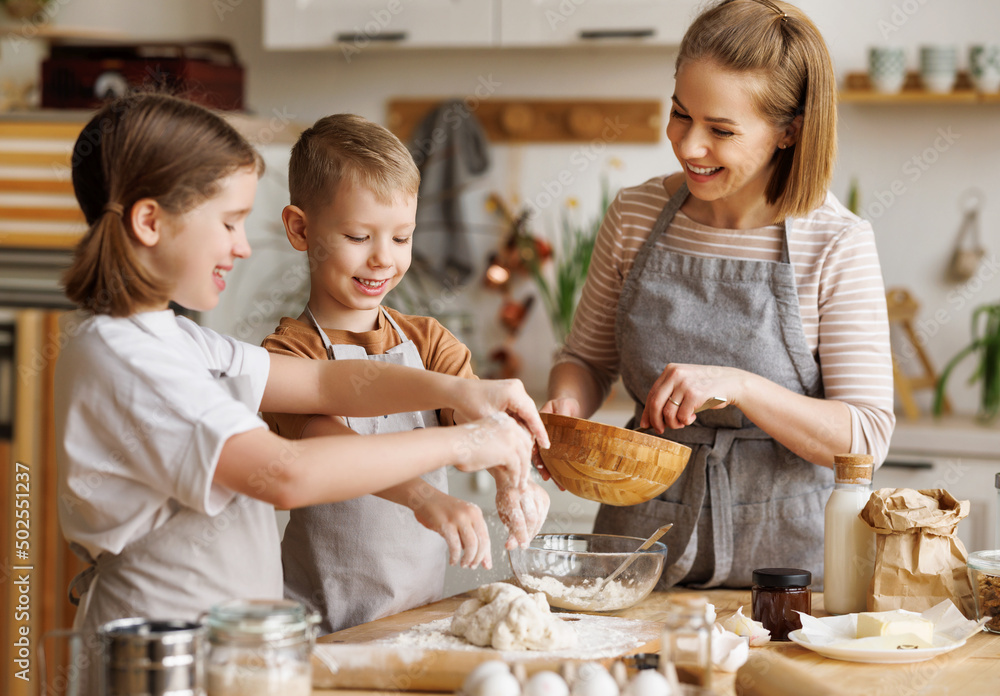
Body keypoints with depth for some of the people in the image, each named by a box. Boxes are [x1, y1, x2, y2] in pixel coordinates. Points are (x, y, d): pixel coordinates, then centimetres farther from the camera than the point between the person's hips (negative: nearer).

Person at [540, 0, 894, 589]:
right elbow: (588, 358, 15)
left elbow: (864, 437, -11)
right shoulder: (636, 216, 2)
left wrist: (737, 386, -24)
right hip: (639, 536, 3)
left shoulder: (836, 245, -9)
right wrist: (567, 402, -7)